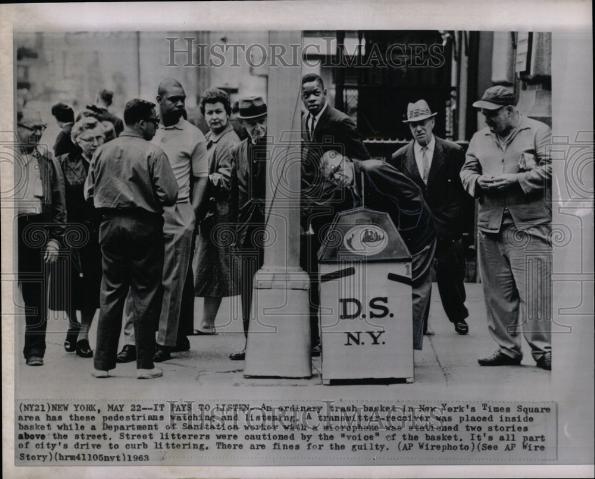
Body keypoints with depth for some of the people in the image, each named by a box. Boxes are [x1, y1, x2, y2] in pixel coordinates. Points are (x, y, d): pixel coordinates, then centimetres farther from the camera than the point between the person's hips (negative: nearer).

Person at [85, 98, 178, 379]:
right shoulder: (153, 153, -10)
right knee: (145, 295, 3)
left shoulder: (102, 151, 5)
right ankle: (145, 365, 6)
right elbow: (169, 195, -14)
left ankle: (102, 363, 14)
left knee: (110, 293, 11)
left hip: (110, 225, 5)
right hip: (144, 226, -4)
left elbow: (89, 191, 8)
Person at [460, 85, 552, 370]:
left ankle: (543, 350, 1)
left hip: (529, 224, -5)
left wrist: (515, 179, -15)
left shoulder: (538, 132, 2)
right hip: (491, 224, 5)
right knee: (497, 290, 7)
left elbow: (551, 168, -6)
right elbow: (466, 171, 19)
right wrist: (478, 181, -4)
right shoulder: (480, 138, 17)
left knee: (535, 289, -7)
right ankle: (506, 349, 16)